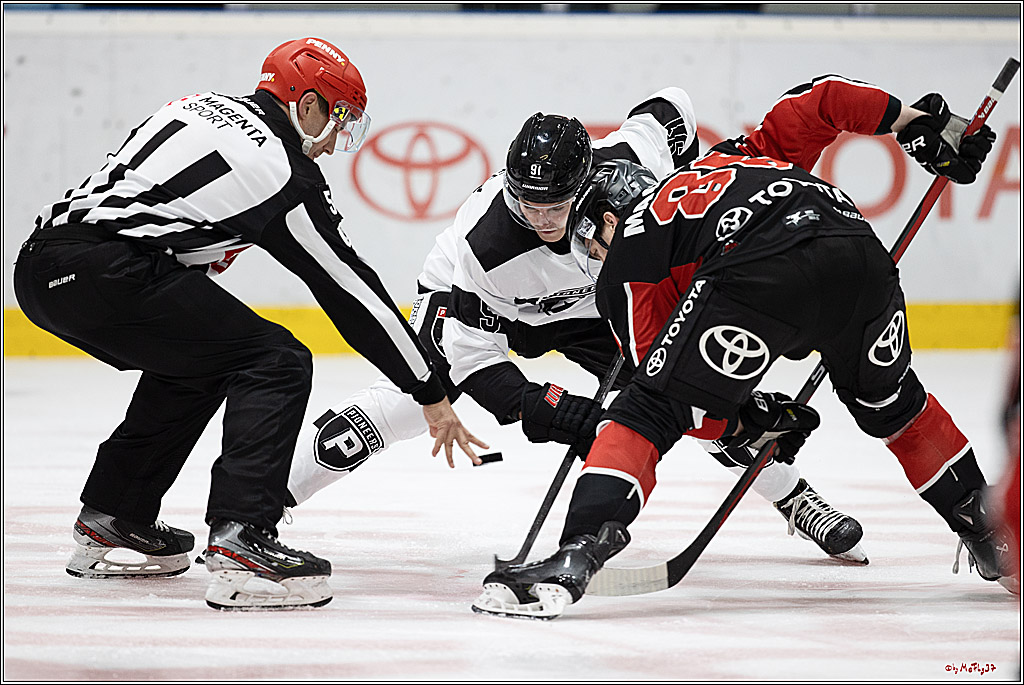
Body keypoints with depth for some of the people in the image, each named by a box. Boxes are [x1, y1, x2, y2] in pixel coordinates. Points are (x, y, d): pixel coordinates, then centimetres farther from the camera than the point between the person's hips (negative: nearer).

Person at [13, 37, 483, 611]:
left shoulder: (199, 107, 22)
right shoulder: (287, 174, 0)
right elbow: (352, 291, 3)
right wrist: (432, 396, 9)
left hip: (40, 268, 9)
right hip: (105, 275, -9)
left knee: (193, 360, 29)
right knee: (277, 364, -3)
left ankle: (109, 521, 33)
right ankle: (241, 541, -16)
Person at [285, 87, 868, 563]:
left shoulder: (630, 163, -35)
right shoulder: (484, 238, -40)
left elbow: (672, 109, -11)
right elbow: (470, 353, -31)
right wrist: (545, 410, -40)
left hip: (596, 302, 3)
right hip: (478, 303, -3)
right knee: (405, 403, -23)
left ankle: (795, 500, 16)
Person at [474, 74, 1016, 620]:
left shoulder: (626, 264, 24)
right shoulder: (723, 160, 40)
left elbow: (668, 399, 16)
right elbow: (821, 101, 34)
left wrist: (750, 421, 26)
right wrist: (923, 125, 36)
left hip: (763, 277, -6)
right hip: (862, 255, 6)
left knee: (646, 413, 5)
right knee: (891, 402, 32)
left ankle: (578, 557, -12)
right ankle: (989, 537, 41)